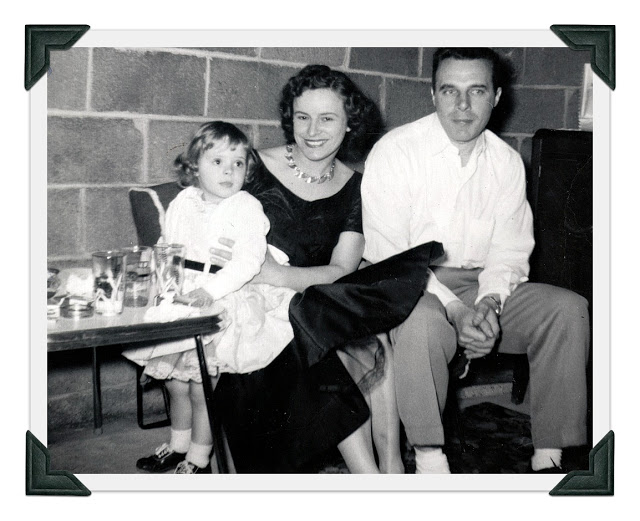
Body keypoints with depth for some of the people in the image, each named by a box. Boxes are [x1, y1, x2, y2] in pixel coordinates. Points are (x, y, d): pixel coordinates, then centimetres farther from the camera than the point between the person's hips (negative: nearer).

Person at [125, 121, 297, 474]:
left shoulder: (247, 208, -7)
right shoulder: (182, 203, 8)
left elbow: (249, 261, -17)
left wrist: (212, 289, -28)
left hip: (228, 297, -5)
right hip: (181, 293, 5)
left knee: (201, 387, -4)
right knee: (175, 382, 12)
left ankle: (199, 458, 15)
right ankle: (178, 445, 35)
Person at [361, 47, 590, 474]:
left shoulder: (508, 162, 7)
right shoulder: (395, 152, -7)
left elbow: (510, 252, 6)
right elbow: (386, 254, -13)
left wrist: (489, 302, -17)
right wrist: (454, 310, -23)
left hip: (484, 288, 5)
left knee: (570, 308, -16)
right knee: (423, 319, -38)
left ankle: (548, 458, -11)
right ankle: (430, 461, -24)